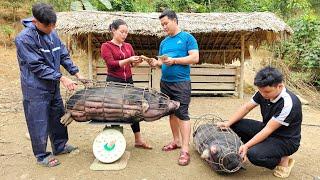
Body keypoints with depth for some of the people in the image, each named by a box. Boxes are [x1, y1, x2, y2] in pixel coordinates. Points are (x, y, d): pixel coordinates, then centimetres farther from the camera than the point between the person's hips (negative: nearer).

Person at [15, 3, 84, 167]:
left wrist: (77, 73, 0)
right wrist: (61, 78, -22)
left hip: (53, 86, 7)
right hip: (36, 89, -6)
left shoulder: (52, 33, 1)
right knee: (39, 123, 5)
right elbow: (37, 66, -20)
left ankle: (60, 146, 36)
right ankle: (42, 155, 22)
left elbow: (64, 55, 8)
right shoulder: (24, 38, -18)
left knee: (58, 117, 17)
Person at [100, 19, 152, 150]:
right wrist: (128, 60, -23)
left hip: (128, 80, 5)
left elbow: (132, 64, 9)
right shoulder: (106, 46, -2)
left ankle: (138, 140, 17)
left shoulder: (128, 46, 12)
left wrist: (137, 61, -13)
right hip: (114, 81, -5)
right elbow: (111, 64, -14)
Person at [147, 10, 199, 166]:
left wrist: (174, 60, -17)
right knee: (171, 112, 13)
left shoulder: (187, 37, -2)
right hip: (165, 82, 7)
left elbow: (195, 58, -11)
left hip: (181, 83, -7)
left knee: (182, 114, -9)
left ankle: (185, 150, -5)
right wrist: (156, 63, -5)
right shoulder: (164, 42, 16)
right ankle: (176, 141, 27)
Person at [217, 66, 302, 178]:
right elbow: (246, 108, -3)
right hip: (266, 129, 7)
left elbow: (269, 130, -31)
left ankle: (283, 160, -1)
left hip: (285, 140, -7)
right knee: (236, 124, -6)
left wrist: (246, 146, -32)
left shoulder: (288, 103, -31)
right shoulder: (263, 92, -11)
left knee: (254, 155, -31)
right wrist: (228, 123, -14)